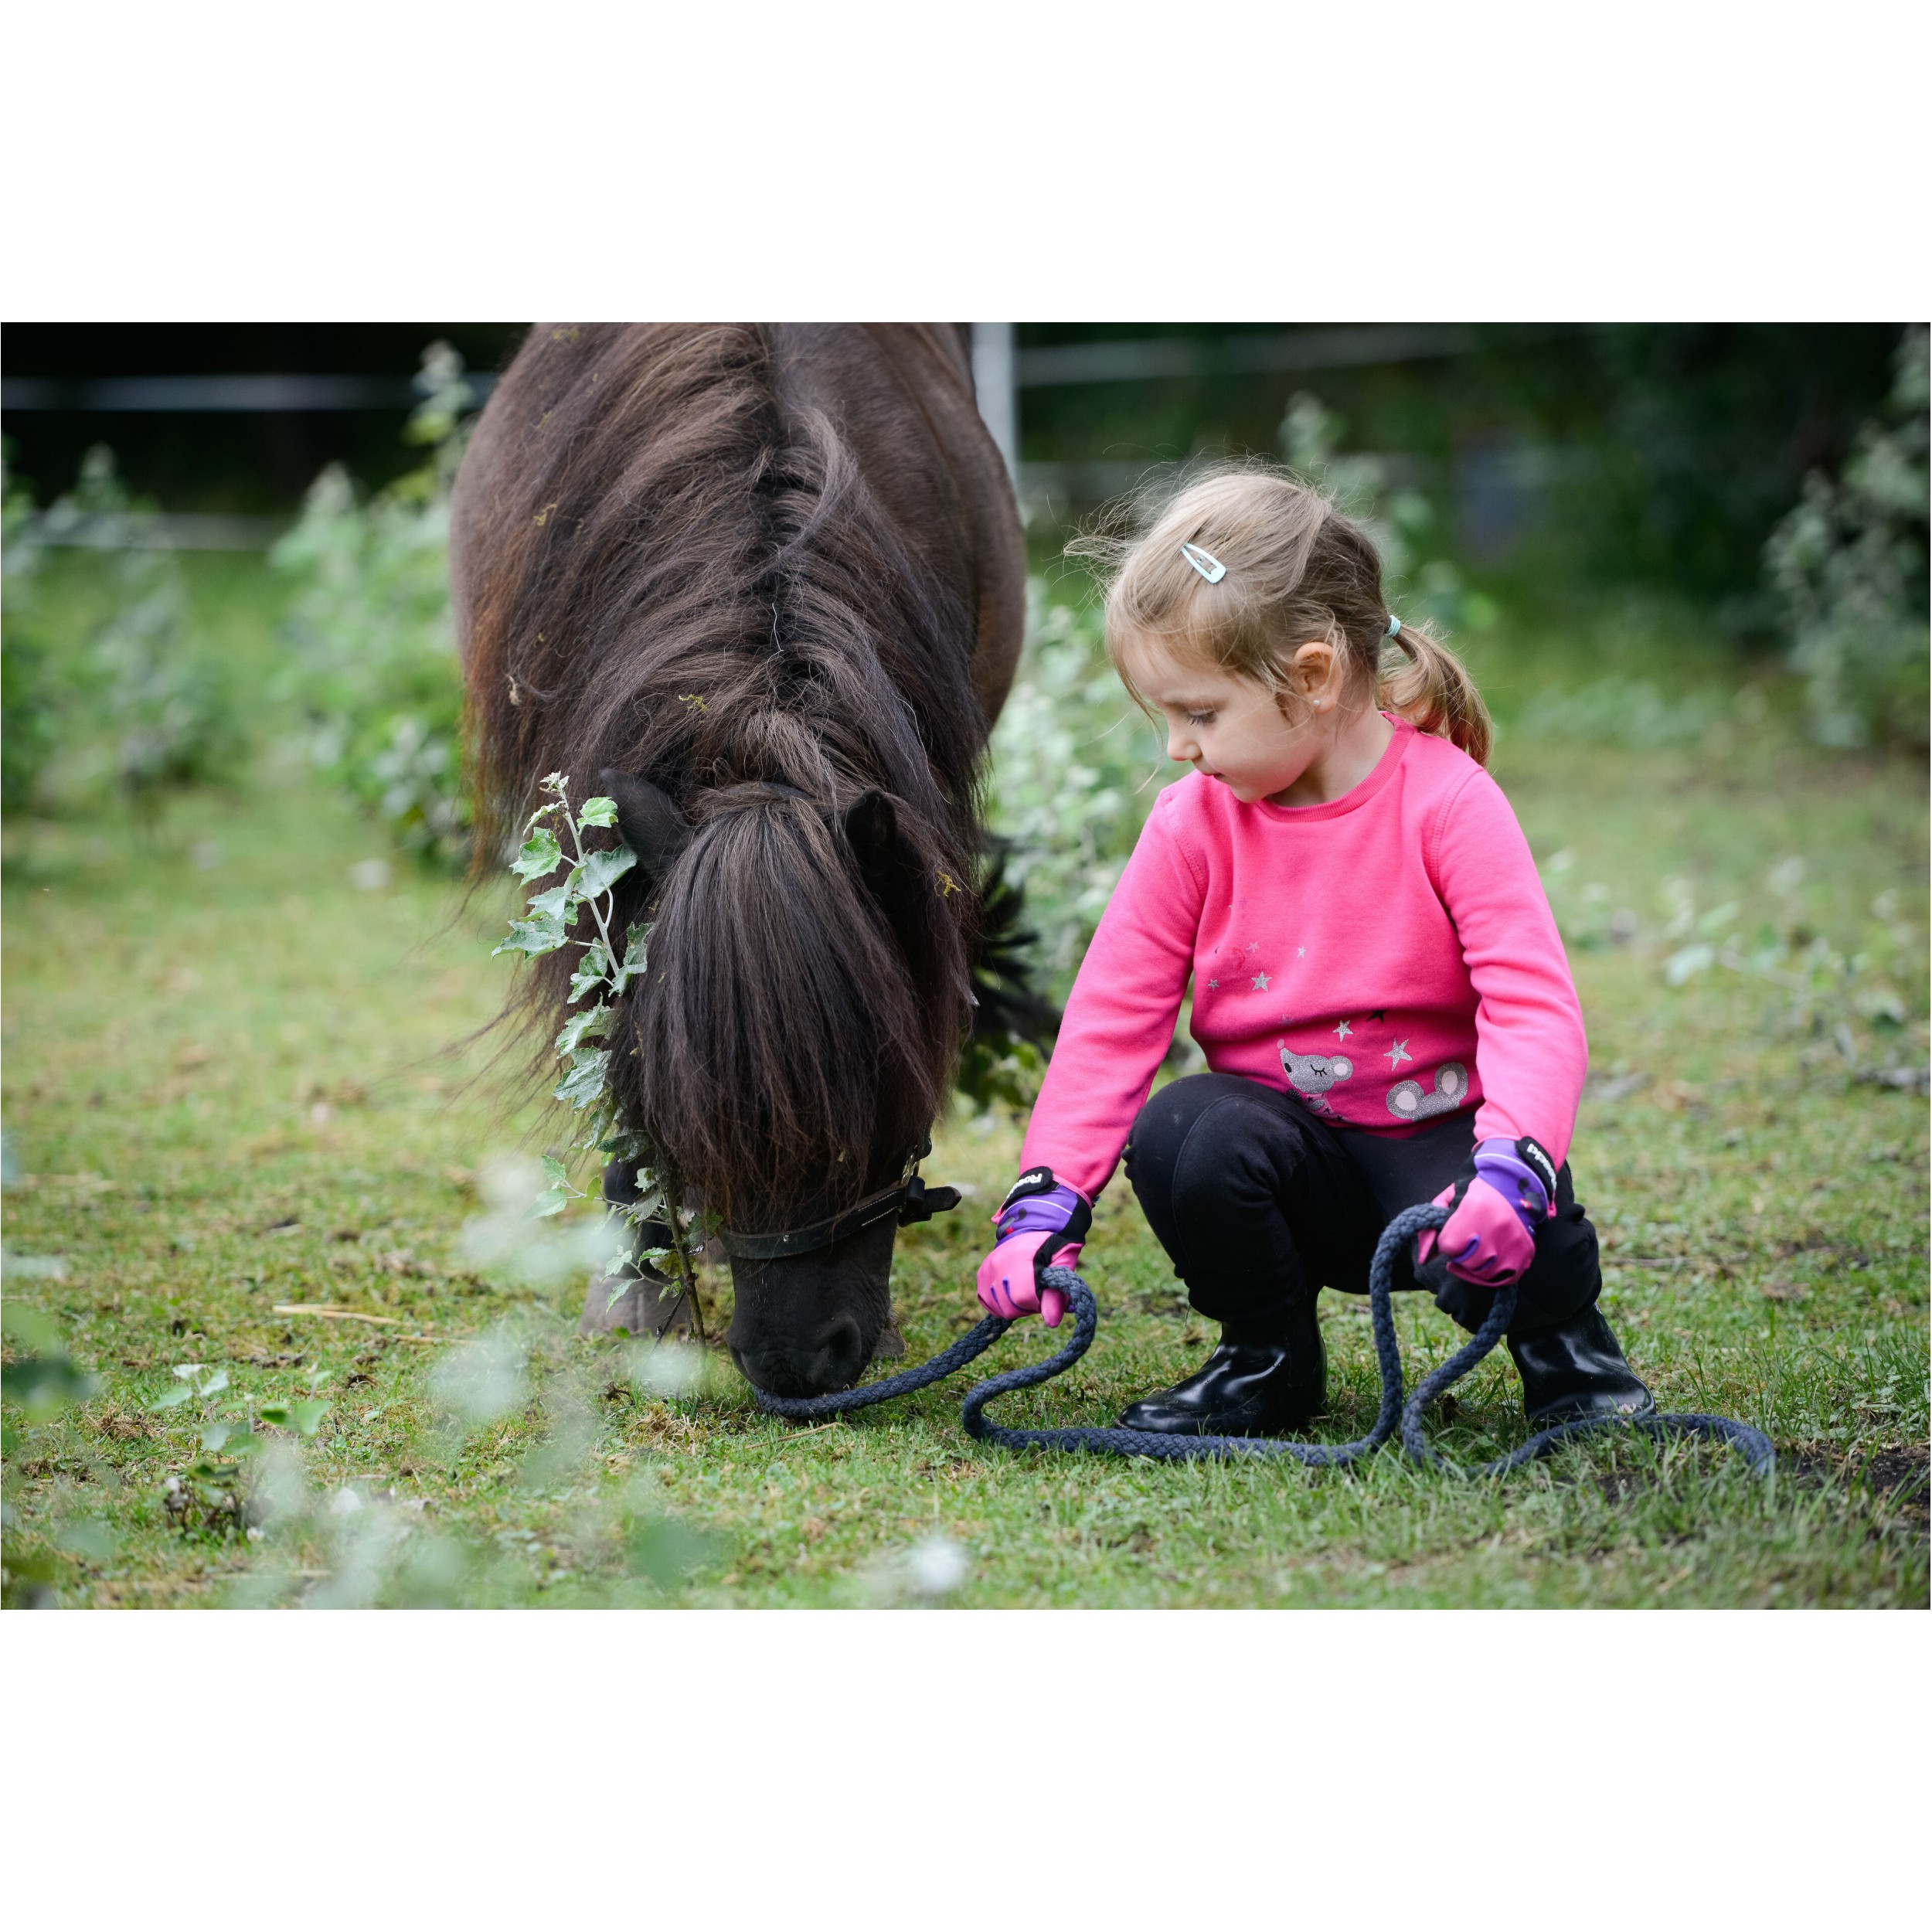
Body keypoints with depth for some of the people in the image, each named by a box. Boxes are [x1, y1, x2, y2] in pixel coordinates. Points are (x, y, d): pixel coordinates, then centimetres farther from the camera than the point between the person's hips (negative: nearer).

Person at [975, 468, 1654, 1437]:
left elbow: (1533, 1004, -22)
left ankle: (1563, 1344, 5)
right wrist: (1045, 1203, -16)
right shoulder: (1192, 825, -5)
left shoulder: (1445, 802, -15)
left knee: (1498, 1241, -34)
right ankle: (1267, 1361, -2)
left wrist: (1508, 1163, -40)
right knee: (1177, 1133, -29)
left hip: (1437, 1137, -3)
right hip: (1290, 1144, 3)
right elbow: (1111, 1018, -5)